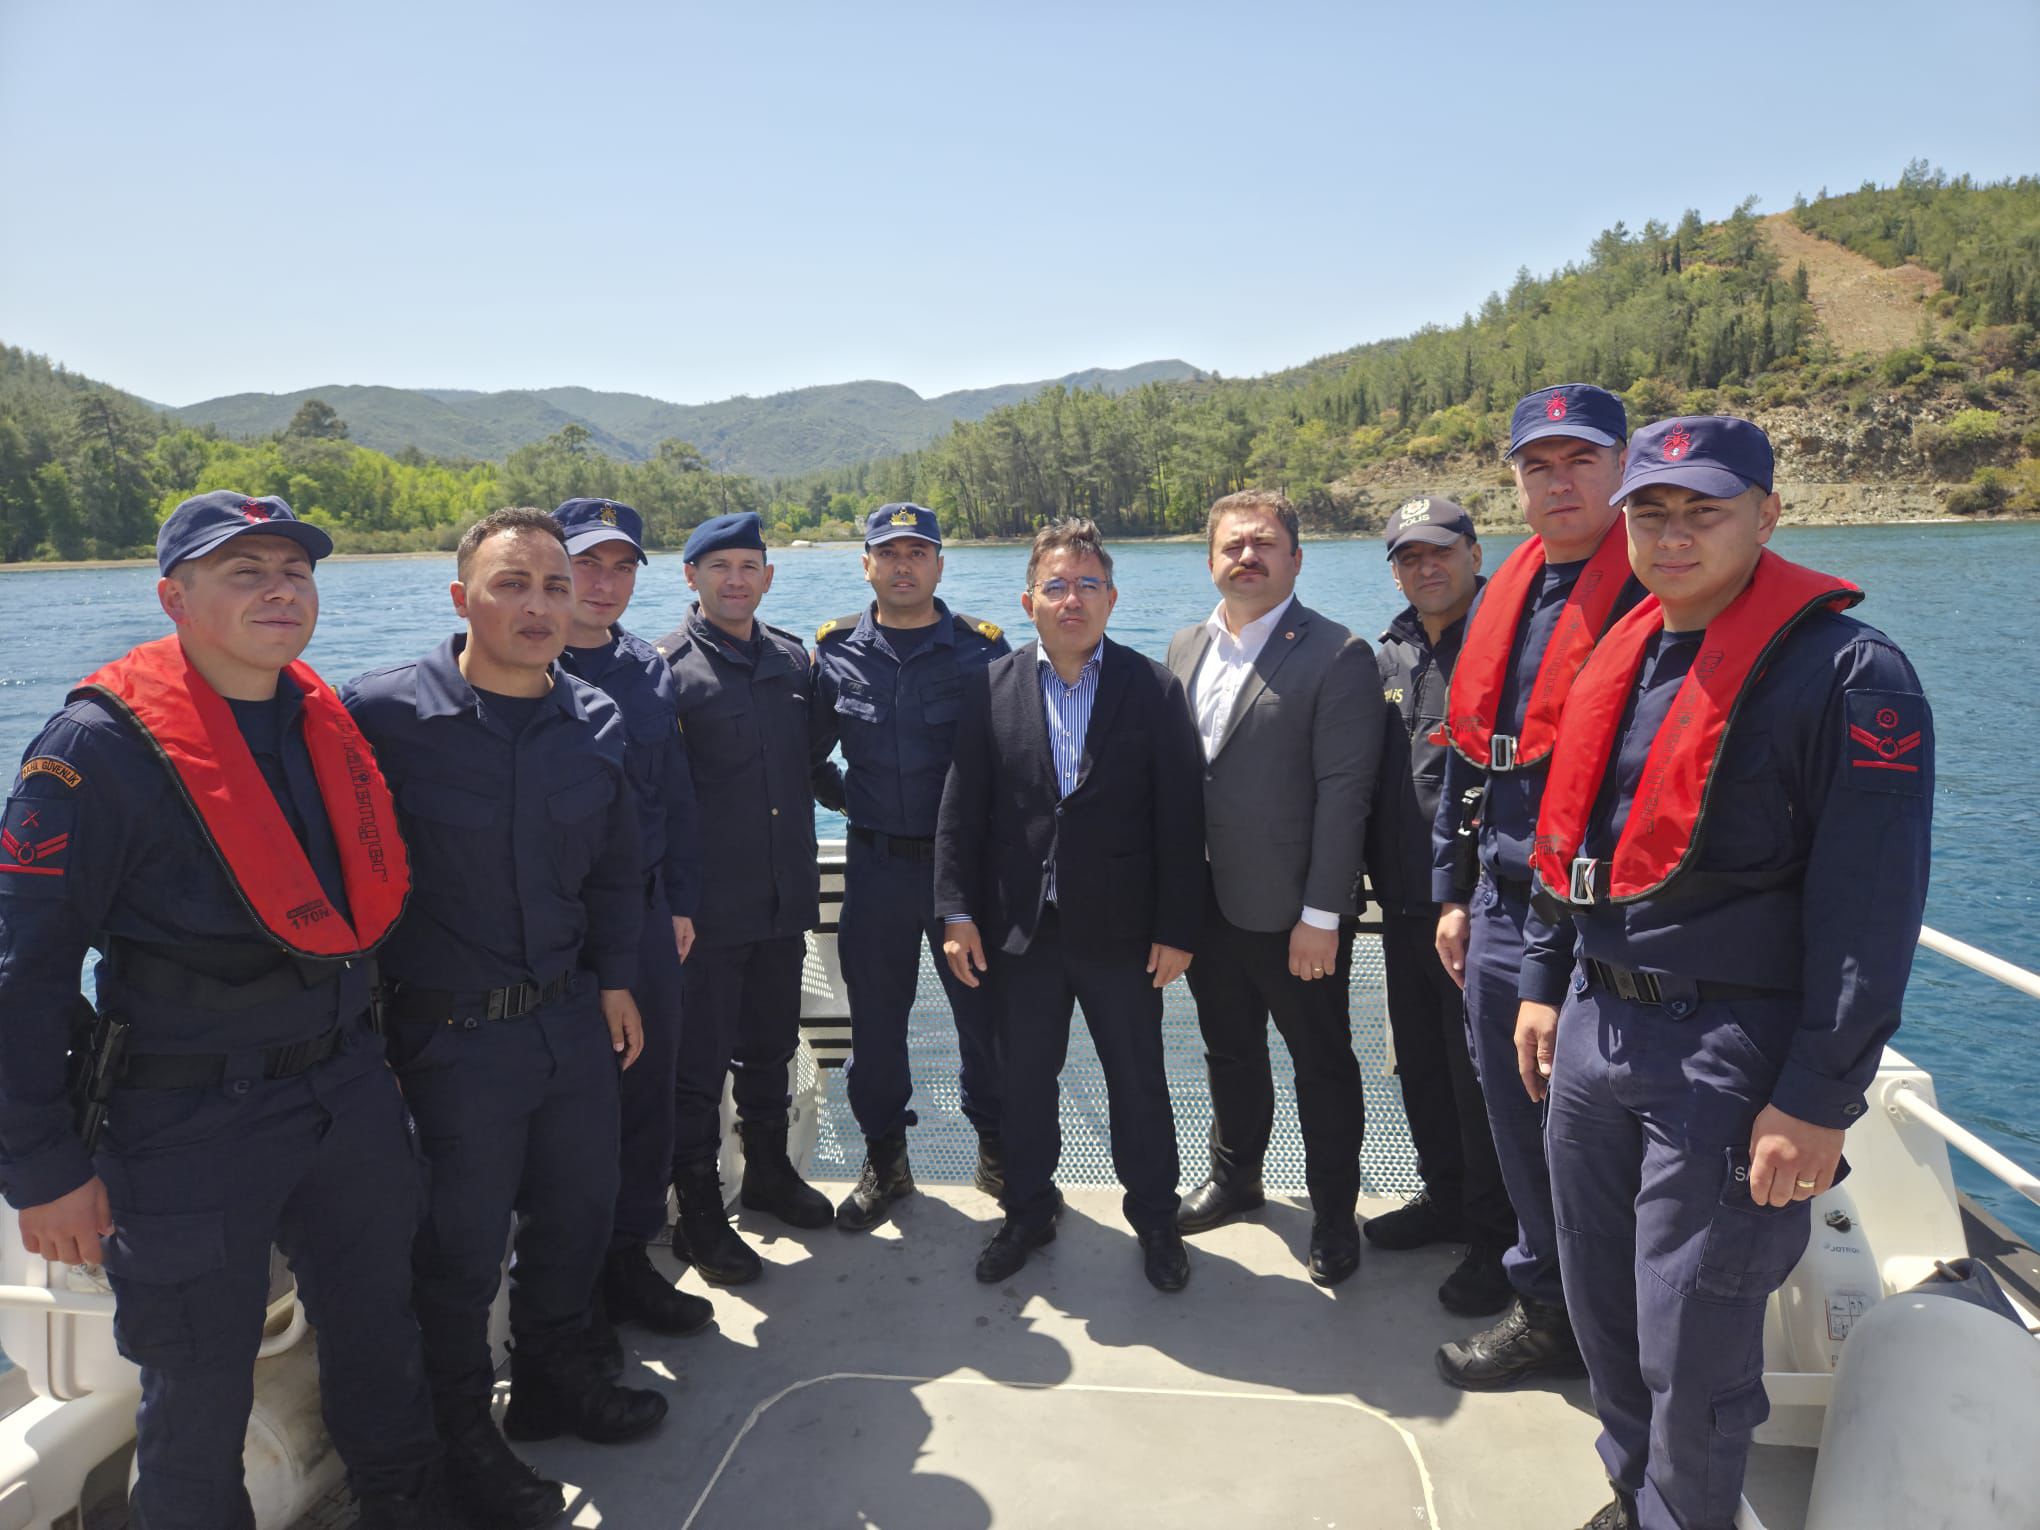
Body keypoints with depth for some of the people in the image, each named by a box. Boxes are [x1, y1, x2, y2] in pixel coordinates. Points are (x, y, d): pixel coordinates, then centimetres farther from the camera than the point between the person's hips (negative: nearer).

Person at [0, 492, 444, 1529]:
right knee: (200, 1392, 10)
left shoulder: (327, 724, 4)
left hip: (346, 1091, 6)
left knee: (380, 1335, 20)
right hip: (191, 1123, -6)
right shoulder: (103, 745, -16)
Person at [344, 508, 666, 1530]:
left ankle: (554, 1378, 44)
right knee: (463, 1242, 9)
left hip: (573, 1015, 5)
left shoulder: (594, 722, 2)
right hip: (453, 1030, -5)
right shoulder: (384, 715, -14)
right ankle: (462, 1430, 34)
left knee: (579, 1209, 18)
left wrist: (615, 980, 11)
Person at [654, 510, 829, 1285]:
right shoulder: (666, 667, -9)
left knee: (771, 1046, 20)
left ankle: (768, 1169, 38)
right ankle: (698, 1211, 19)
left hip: (785, 897, 6)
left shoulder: (794, 659, 8)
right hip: (710, 902, -5)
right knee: (699, 1060, 4)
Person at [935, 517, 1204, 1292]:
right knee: (1023, 1081, 14)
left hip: (1120, 931, -1)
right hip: (1020, 929, 2)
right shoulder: (991, 687, 0)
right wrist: (958, 912, -5)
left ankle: (1154, 1216, 33)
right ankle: (1028, 1212, 34)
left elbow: (1180, 818, -6)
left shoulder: (1154, 690, -5)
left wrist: (1177, 930, -8)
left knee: (1138, 1081, 12)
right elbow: (961, 807, 0)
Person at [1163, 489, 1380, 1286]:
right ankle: (1235, 1174, 41)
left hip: (1292, 912, -5)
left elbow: (1343, 793, -16)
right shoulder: (1184, 648, 7)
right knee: (1229, 1050, 21)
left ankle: (1334, 1213, 28)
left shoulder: (1335, 655, -12)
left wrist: (1320, 914, -18)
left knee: (1322, 1063, 10)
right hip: (1208, 902, 6)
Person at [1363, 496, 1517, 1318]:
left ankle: (1498, 1240, 20)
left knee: (1482, 1080, 3)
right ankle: (1446, 1198, 38)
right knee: (1422, 1068, 19)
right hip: (1405, 906, 7)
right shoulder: (1388, 655, 11)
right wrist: (1377, 879, 13)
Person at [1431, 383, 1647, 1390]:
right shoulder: (1503, 599, 12)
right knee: (1517, 1119, 17)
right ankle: (1545, 1306, 36)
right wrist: (1454, 891, 16)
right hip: (1501, 908, 7)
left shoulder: (1658, 592, -11)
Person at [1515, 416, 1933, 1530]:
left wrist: (1816, 1102, -16)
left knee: (1692, 1351, 4)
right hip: (1595, 1029, 7)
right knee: (1602, 1308, 19)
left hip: (1730, 1054, -7)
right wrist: (1546, 985, 16)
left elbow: (1870, 910, -16)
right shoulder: (1617, 661, 8)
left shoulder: (1848, 673, -13)